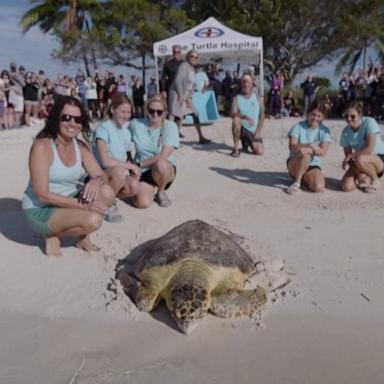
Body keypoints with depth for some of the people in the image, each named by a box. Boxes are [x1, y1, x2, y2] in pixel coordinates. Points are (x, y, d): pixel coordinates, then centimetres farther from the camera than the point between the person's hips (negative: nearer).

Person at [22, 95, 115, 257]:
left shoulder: (80, 146, -1)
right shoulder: (42, 146, -20)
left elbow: (102, 176, 0)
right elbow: (42, 195, -24)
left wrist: (96, 180, -26)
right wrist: (82, 205, -28)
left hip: (67, 202, 6)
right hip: (40, 209, -6)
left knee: (107, 192, -17)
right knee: (93, 220, -29)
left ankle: (83, 237, 2)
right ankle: (53, 235, -1)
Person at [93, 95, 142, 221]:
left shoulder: (126, 131, 10)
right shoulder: (103, 127, -12)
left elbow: (126, 158, 12)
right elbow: (105, 161, -22)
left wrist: (133, 169, -10)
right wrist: (131, 166, -14)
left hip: (121, 175, 6)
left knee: (135, 186, -27)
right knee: (119, 171, -38)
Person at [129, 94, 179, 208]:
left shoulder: (170, 126, -11)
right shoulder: (135, 124, -5)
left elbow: (164, 155, -19)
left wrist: (140, 163, -14)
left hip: (165, 169, -1)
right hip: (142, 172, 1)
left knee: (161, 164, -38)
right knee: (142, 203, -23)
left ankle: (161, 192, -5)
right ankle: (151, 188, 15)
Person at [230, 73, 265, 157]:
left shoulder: (258, 98, 9)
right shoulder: (236, 98, 4)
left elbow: (262, 115, 4)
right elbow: (233, 114, -13)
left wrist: (258, 131, -8)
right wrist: (245, 117, -31)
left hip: (254, 131, 2)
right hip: (242, 128, -1)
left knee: (260, 151, -20)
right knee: (236, 119, -34)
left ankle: (247, 143, 18)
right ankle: (236, 148, -21)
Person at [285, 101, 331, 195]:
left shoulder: (324, 131, 1)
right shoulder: (298, 126, -4)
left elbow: (322, 152, -12)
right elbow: (292, 147, -16)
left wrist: (302, 147, -24)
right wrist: (310, 146, -28)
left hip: (312, 165, 3)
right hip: (294, 163, -2)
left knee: (319, 187, -26)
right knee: (304, 152, -38)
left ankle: (303, 178, 8)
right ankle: (297, 182, -21)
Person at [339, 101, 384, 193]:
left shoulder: (369, 122, -18)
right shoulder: (345, 132, -6)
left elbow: (369, 149, -26)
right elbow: (349, 156, -8)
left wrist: (350, 156, -20)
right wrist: (359, 174, -20)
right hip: (362, 163, 4)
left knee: (360, 159, -39)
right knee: (346, 186, -18)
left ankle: (376, 180, -9)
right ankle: (366, 179, 14)